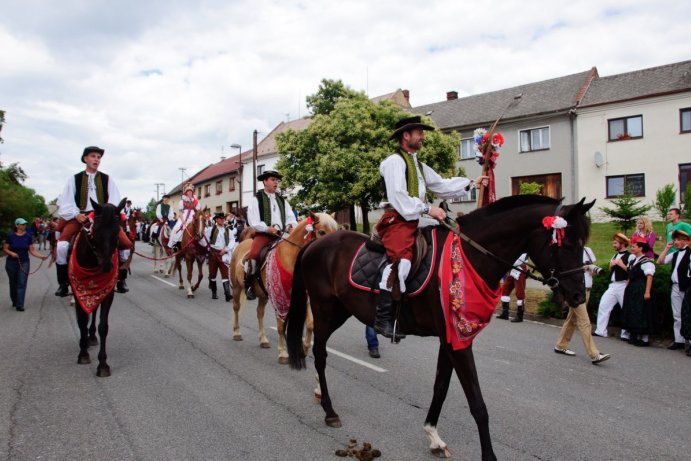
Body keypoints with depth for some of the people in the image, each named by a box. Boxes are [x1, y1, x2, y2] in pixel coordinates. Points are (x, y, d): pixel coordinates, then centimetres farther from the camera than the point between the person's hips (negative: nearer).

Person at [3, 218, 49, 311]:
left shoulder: (28, 236, 0)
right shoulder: (11, 236, -4)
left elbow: (32, 250, 2)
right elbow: (5, 249, 0)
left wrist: (41, 256, -12)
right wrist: (11, 253, -19)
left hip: (24, 262, 0)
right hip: (11, 263, 0)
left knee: (22, 284, -6)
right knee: (13, 283, 12)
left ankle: (19, 305, -6)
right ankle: (14, 301, 30)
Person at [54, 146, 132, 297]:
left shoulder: (107, 179, 13)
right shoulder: (74, 179, 11)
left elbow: (114, 201, 6)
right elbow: (66, 202, 5)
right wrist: (76, 214, -13)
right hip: (79, 218, 0)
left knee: (126, 243, -17)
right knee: (61, 245, -24)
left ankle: (121, 278, 2)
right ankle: (63, 283, -6)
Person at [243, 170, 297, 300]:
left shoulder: (282, 200, 20)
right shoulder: (256, 199, 4)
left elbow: (290, 217, 11)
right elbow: (253, 220, -7)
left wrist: (291, 225, -12)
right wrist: (267, 228, -20)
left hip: (281, 235, 5)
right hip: (263, 234, -5)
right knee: (253, 254, -30)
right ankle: (248, 284, -9)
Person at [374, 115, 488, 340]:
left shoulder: (418, 165, 26)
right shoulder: (394, 161, -5)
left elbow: (441, 185, 25)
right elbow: (398, 196, -16)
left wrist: (471, 183, 19)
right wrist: (427, 209, -19)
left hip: (413, 221, 10)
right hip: (397, 220, -10)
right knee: (399, 258, -31)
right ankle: (383, 318, -28)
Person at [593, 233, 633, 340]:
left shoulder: (630, 256, -6)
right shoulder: (615, 255, 19)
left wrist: (621, 265, -17)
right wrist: (611, 265, 4)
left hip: (623, 285, -8)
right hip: (612, 285, 8)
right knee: (603, 305, 1)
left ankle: (625, 334, 9)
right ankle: (600, 331, 5)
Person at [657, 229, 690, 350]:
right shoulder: (675, 254, 15)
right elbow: (660, 261, 13)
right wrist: (667, 248, 9)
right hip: (675, 287, 7)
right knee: (677, 316, 10)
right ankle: (679, 340, 17)